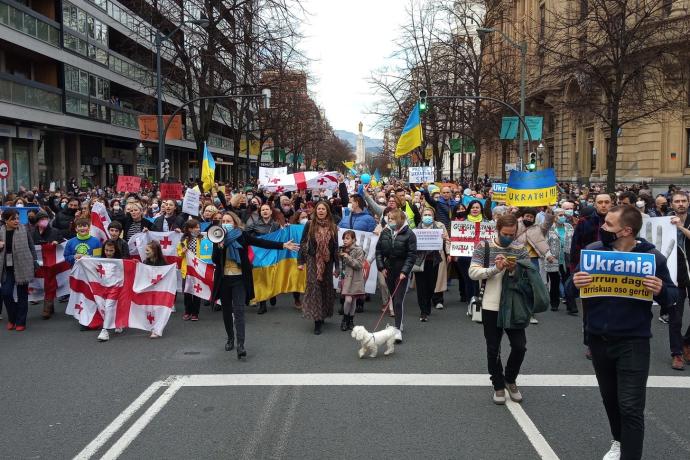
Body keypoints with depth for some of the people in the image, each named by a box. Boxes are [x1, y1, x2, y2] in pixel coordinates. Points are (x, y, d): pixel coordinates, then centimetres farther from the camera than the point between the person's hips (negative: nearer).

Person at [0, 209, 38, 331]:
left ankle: (21, 322, 16)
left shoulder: (24, 230, -4)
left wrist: (34, 263, 1)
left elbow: (31, 247, 2)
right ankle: (12, 318, 21)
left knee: (22, 294, 5)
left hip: (22, 267, -2)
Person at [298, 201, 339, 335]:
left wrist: (337, 265, 6)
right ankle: (317, 320, -8)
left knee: (326, 287, 8)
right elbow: (303, 243, 0)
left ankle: (323, 315, 24)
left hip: (327, 262, 3)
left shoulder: (333, 227, 4)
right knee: (314, 287, -9)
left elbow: (335, 246, 7)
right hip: (313, 261, -2)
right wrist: (300, 261, -5)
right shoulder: (309, 225, -1)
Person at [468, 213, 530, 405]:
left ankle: (510, 379, 28)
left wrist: (515, 270, -20)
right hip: (491, 307, -1)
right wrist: (495, 268, -23)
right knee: (493, 349, 8)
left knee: (520, 346, 3)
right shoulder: (483, 247, -4)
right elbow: (473, 272, -11)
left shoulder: (520, 249, 1)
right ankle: (498, 385, 25)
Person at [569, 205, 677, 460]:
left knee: (630, 407, -7)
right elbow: (569, 290, 1)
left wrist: (660, 290, -24)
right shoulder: (593, 250, -4)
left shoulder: (652, 256, -10)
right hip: (598, 338, 4)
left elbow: (672, 296, -2)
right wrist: (575, 284, -23)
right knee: (610, 398, 21)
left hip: (633, 341, -4)